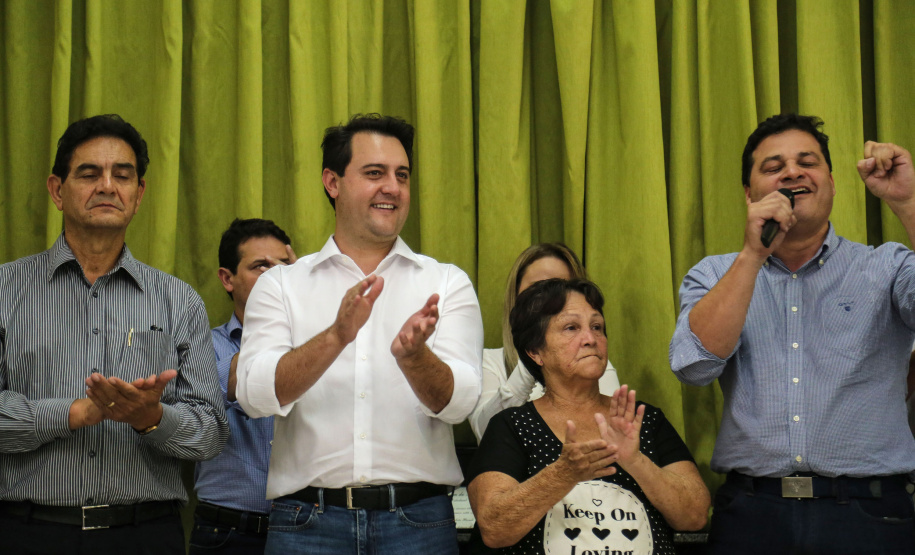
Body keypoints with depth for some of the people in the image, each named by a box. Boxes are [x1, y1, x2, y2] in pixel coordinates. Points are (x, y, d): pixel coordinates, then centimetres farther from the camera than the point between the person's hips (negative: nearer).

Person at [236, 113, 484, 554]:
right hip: (308, 519, 0)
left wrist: (412, 356, -24)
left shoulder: (448, 284, 8)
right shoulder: (280, 285, 7)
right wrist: (336, 336, -21)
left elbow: (458, 401, -4)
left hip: (418, 518, 1)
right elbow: (255, 396, -7)